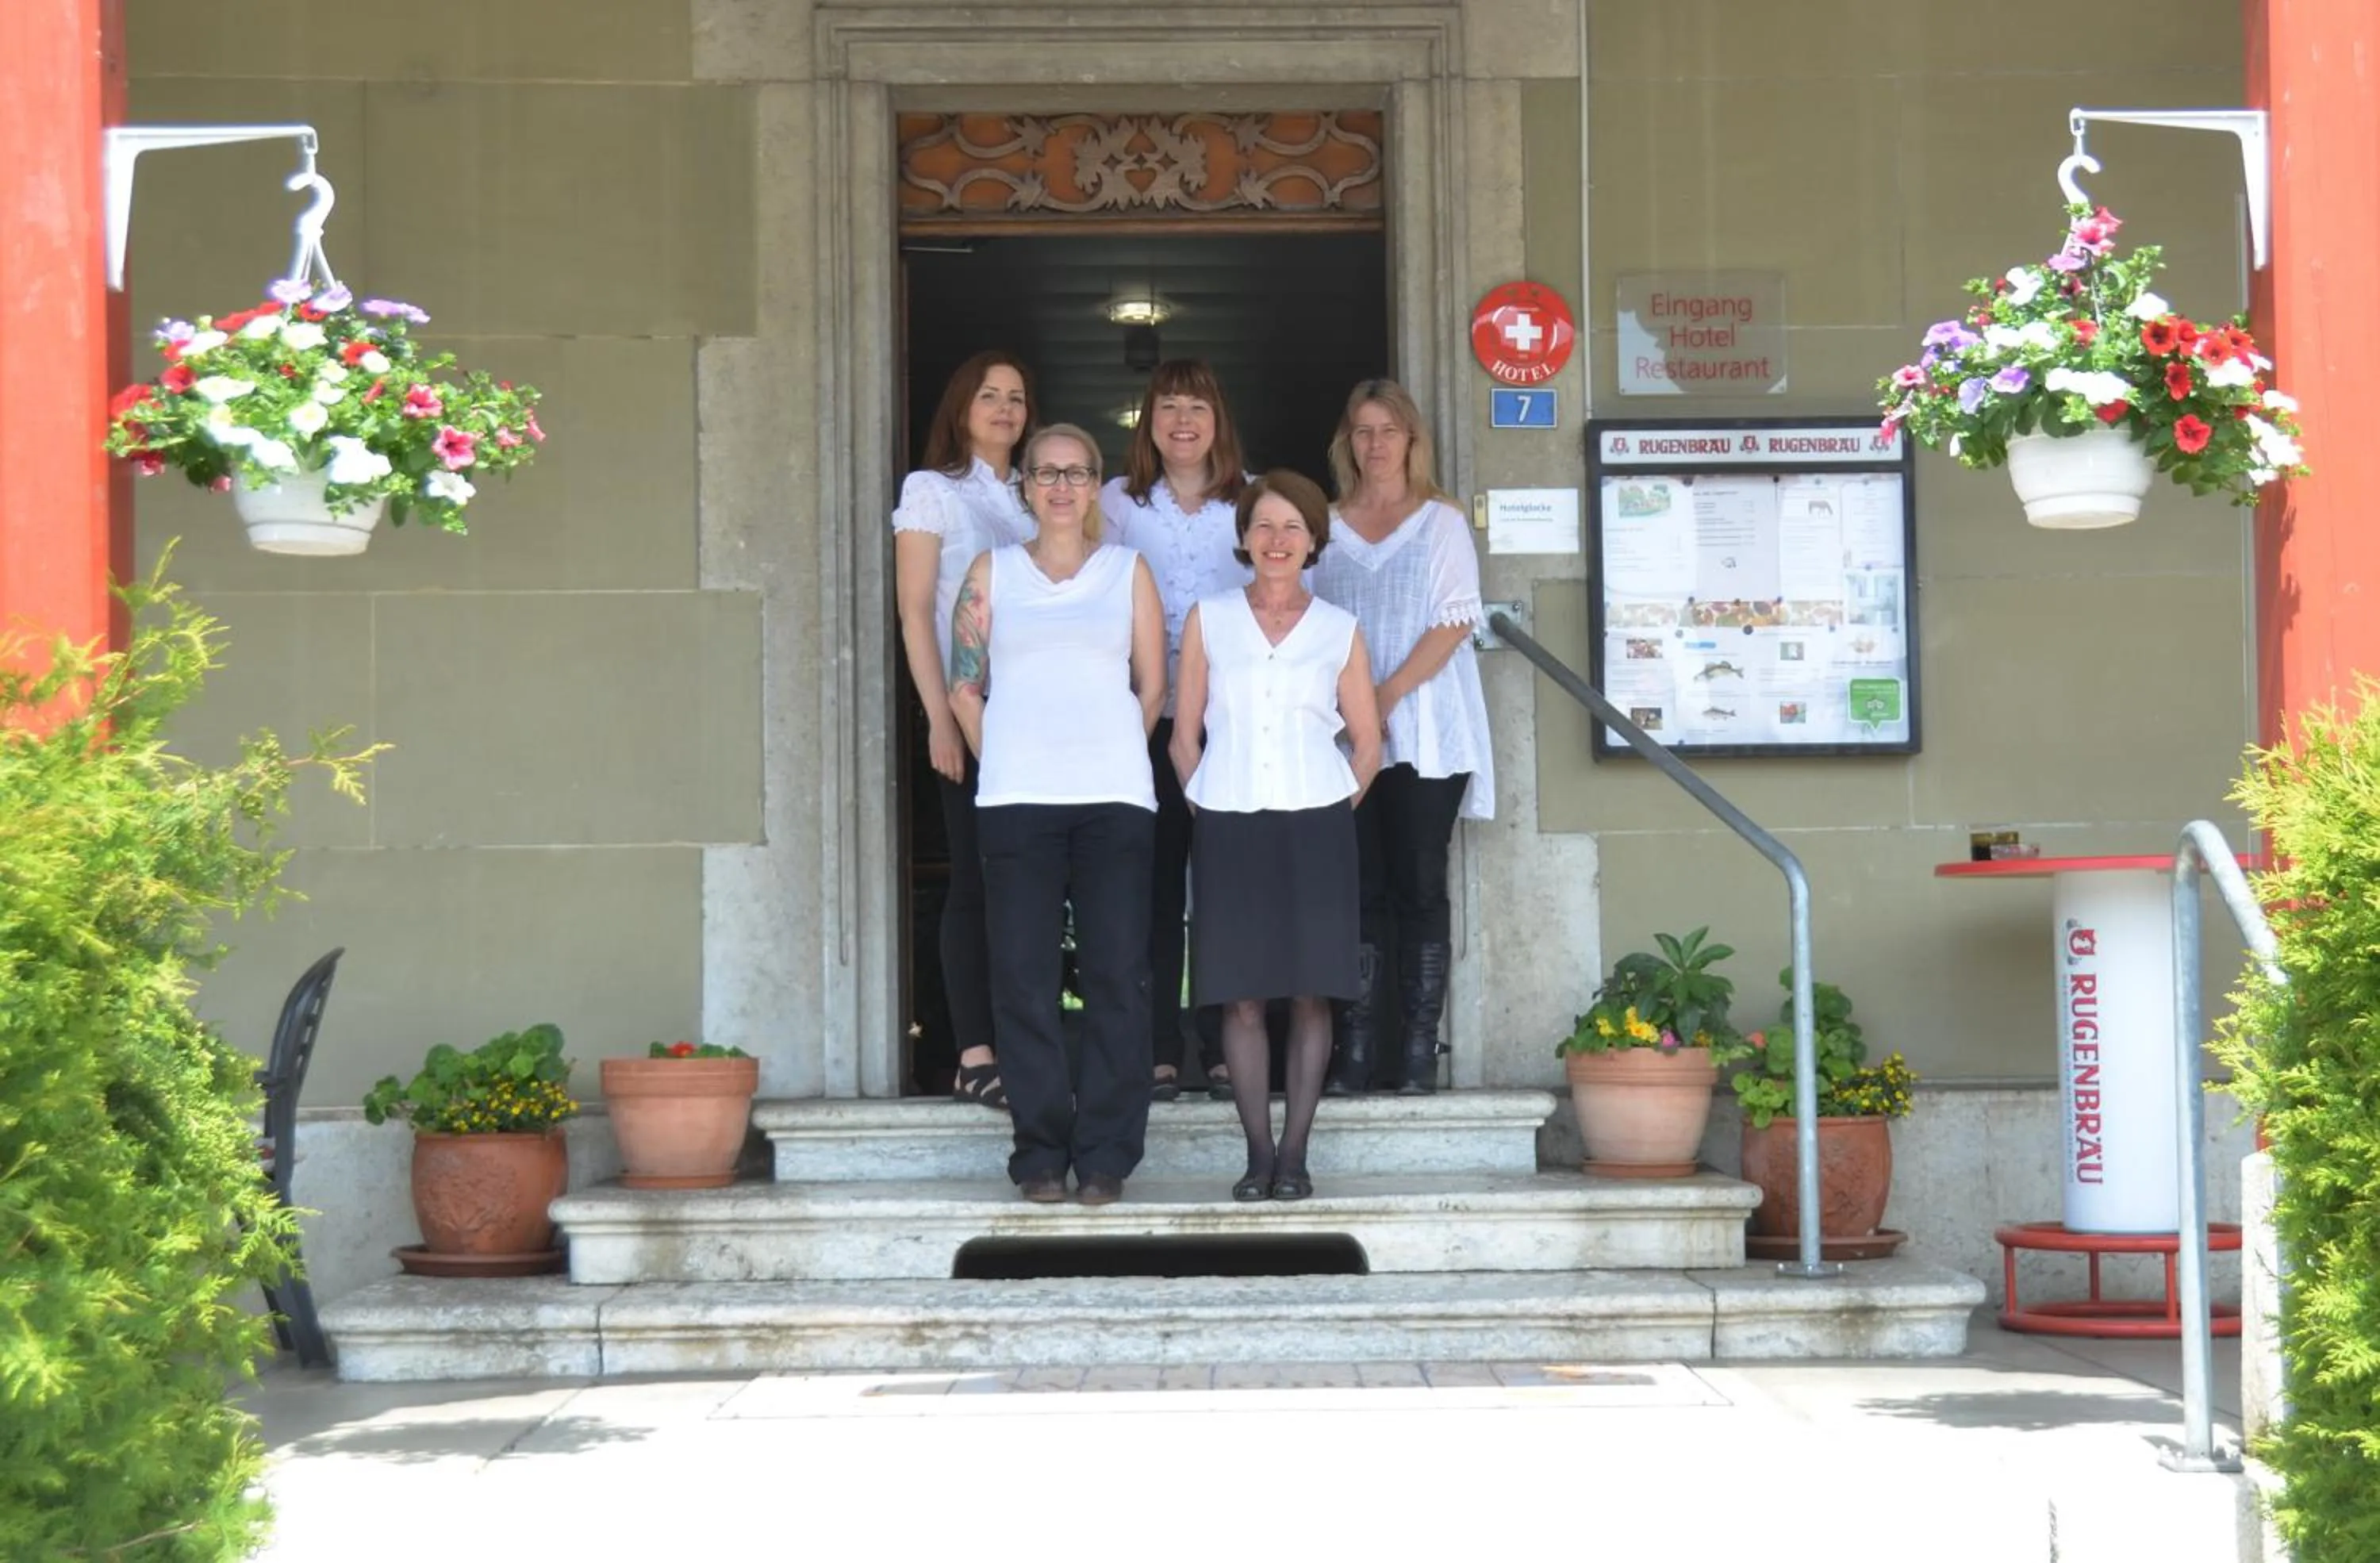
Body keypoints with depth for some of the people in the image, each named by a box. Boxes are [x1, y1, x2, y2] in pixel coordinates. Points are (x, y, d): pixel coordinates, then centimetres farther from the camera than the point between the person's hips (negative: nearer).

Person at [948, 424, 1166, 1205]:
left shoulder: (1128, 571, 11)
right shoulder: (992, 573, 12)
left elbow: (1152, 686, 10)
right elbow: (965, 687, 10)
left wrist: (1109, 759, 8)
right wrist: (1006, 763, 5)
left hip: (1115, 799, 0)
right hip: (1017, 802, 0)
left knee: (1116, 976, -3)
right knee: (1024, 978, -1)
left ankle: (1105, 1155, 3)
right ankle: (1041, 1153, 6)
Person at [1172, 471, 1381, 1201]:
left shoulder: (1339, 630, 8)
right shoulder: (1209, 619, 8)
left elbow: (1368, 742, 12)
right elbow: (1184, 734, 8)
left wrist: (1331, 807, 4)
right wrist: (1210, 806, 2)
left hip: (1315, 828, 0)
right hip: (1229, 829, 0)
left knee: (1311, 994, -2)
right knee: (1241, 997, -2)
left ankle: (1294, 1154, 4)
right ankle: (1258, 1152, 5)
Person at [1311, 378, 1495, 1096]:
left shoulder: (1441, 523, 6)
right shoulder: (1324, 529, 13)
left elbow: (1455, 620, -4)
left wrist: (1388, 694, -14)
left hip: (1424, 734, -2)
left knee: (1420, 887, -3)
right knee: (1360, 888, 0)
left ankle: (1420, 1050, -1)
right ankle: (1356, 1051, 0)